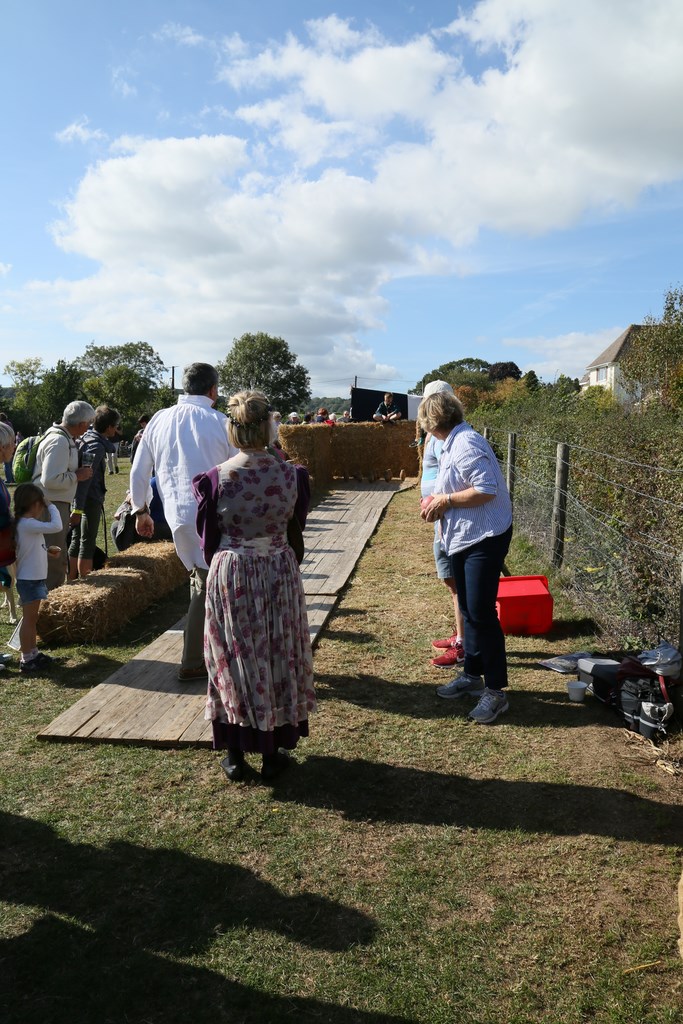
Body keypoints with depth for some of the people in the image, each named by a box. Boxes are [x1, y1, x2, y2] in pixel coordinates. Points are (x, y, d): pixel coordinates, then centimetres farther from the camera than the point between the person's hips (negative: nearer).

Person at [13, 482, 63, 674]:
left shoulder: (26, 523, 8)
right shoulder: (28, 524, -22)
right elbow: (56, 526, -30)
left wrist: (47, 550, 3)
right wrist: (51, 506, -17)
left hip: (33, 579, 10)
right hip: (29, 580, -10)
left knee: (32, 619, 18)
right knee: (28, 619, -1)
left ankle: (33, 653, 29)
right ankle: (26, 660, 8)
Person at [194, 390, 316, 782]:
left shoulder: (214, 479, -11)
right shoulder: (291, 474, -8)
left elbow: (209, 542, -1)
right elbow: (295, 532, 2)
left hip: (230, 576, -1)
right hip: (280, 573, 1)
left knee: (235, 659, 12)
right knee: (278, 656, 14)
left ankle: (235, 756, 23)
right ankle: (273, 753, 25)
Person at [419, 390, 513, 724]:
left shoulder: (467, 444, -19)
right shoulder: (452, 444, 12)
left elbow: (486, 490, -26)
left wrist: (445, 500, -18)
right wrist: (438, 501, 5)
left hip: (485, 537, -10)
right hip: (462, 537, 10)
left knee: (481, 612, -7)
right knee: (468, 610, 17)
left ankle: (495, 690, 4)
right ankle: (472, 675, 30)